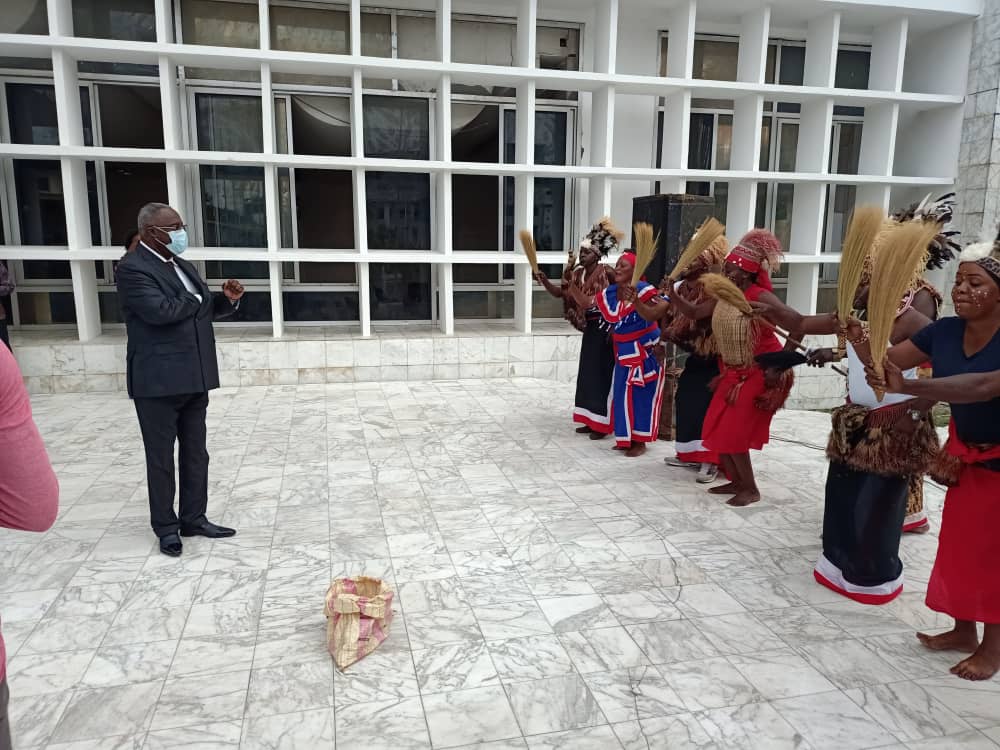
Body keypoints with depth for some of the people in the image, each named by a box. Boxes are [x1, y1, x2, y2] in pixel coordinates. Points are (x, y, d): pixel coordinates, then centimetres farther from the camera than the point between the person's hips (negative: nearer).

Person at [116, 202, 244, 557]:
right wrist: (195, 299, -9)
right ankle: (166, 526, 19)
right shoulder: (132, 268, -12)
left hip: (193, 378, 8)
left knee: (196, 455, 14)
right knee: (161, 458, 6)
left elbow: (204, 308, 21)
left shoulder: (180, 263, 14)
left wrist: (227, 299, -1)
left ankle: (194, 519, 26)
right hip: (159, 381, -8)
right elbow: (160, 311, -26)